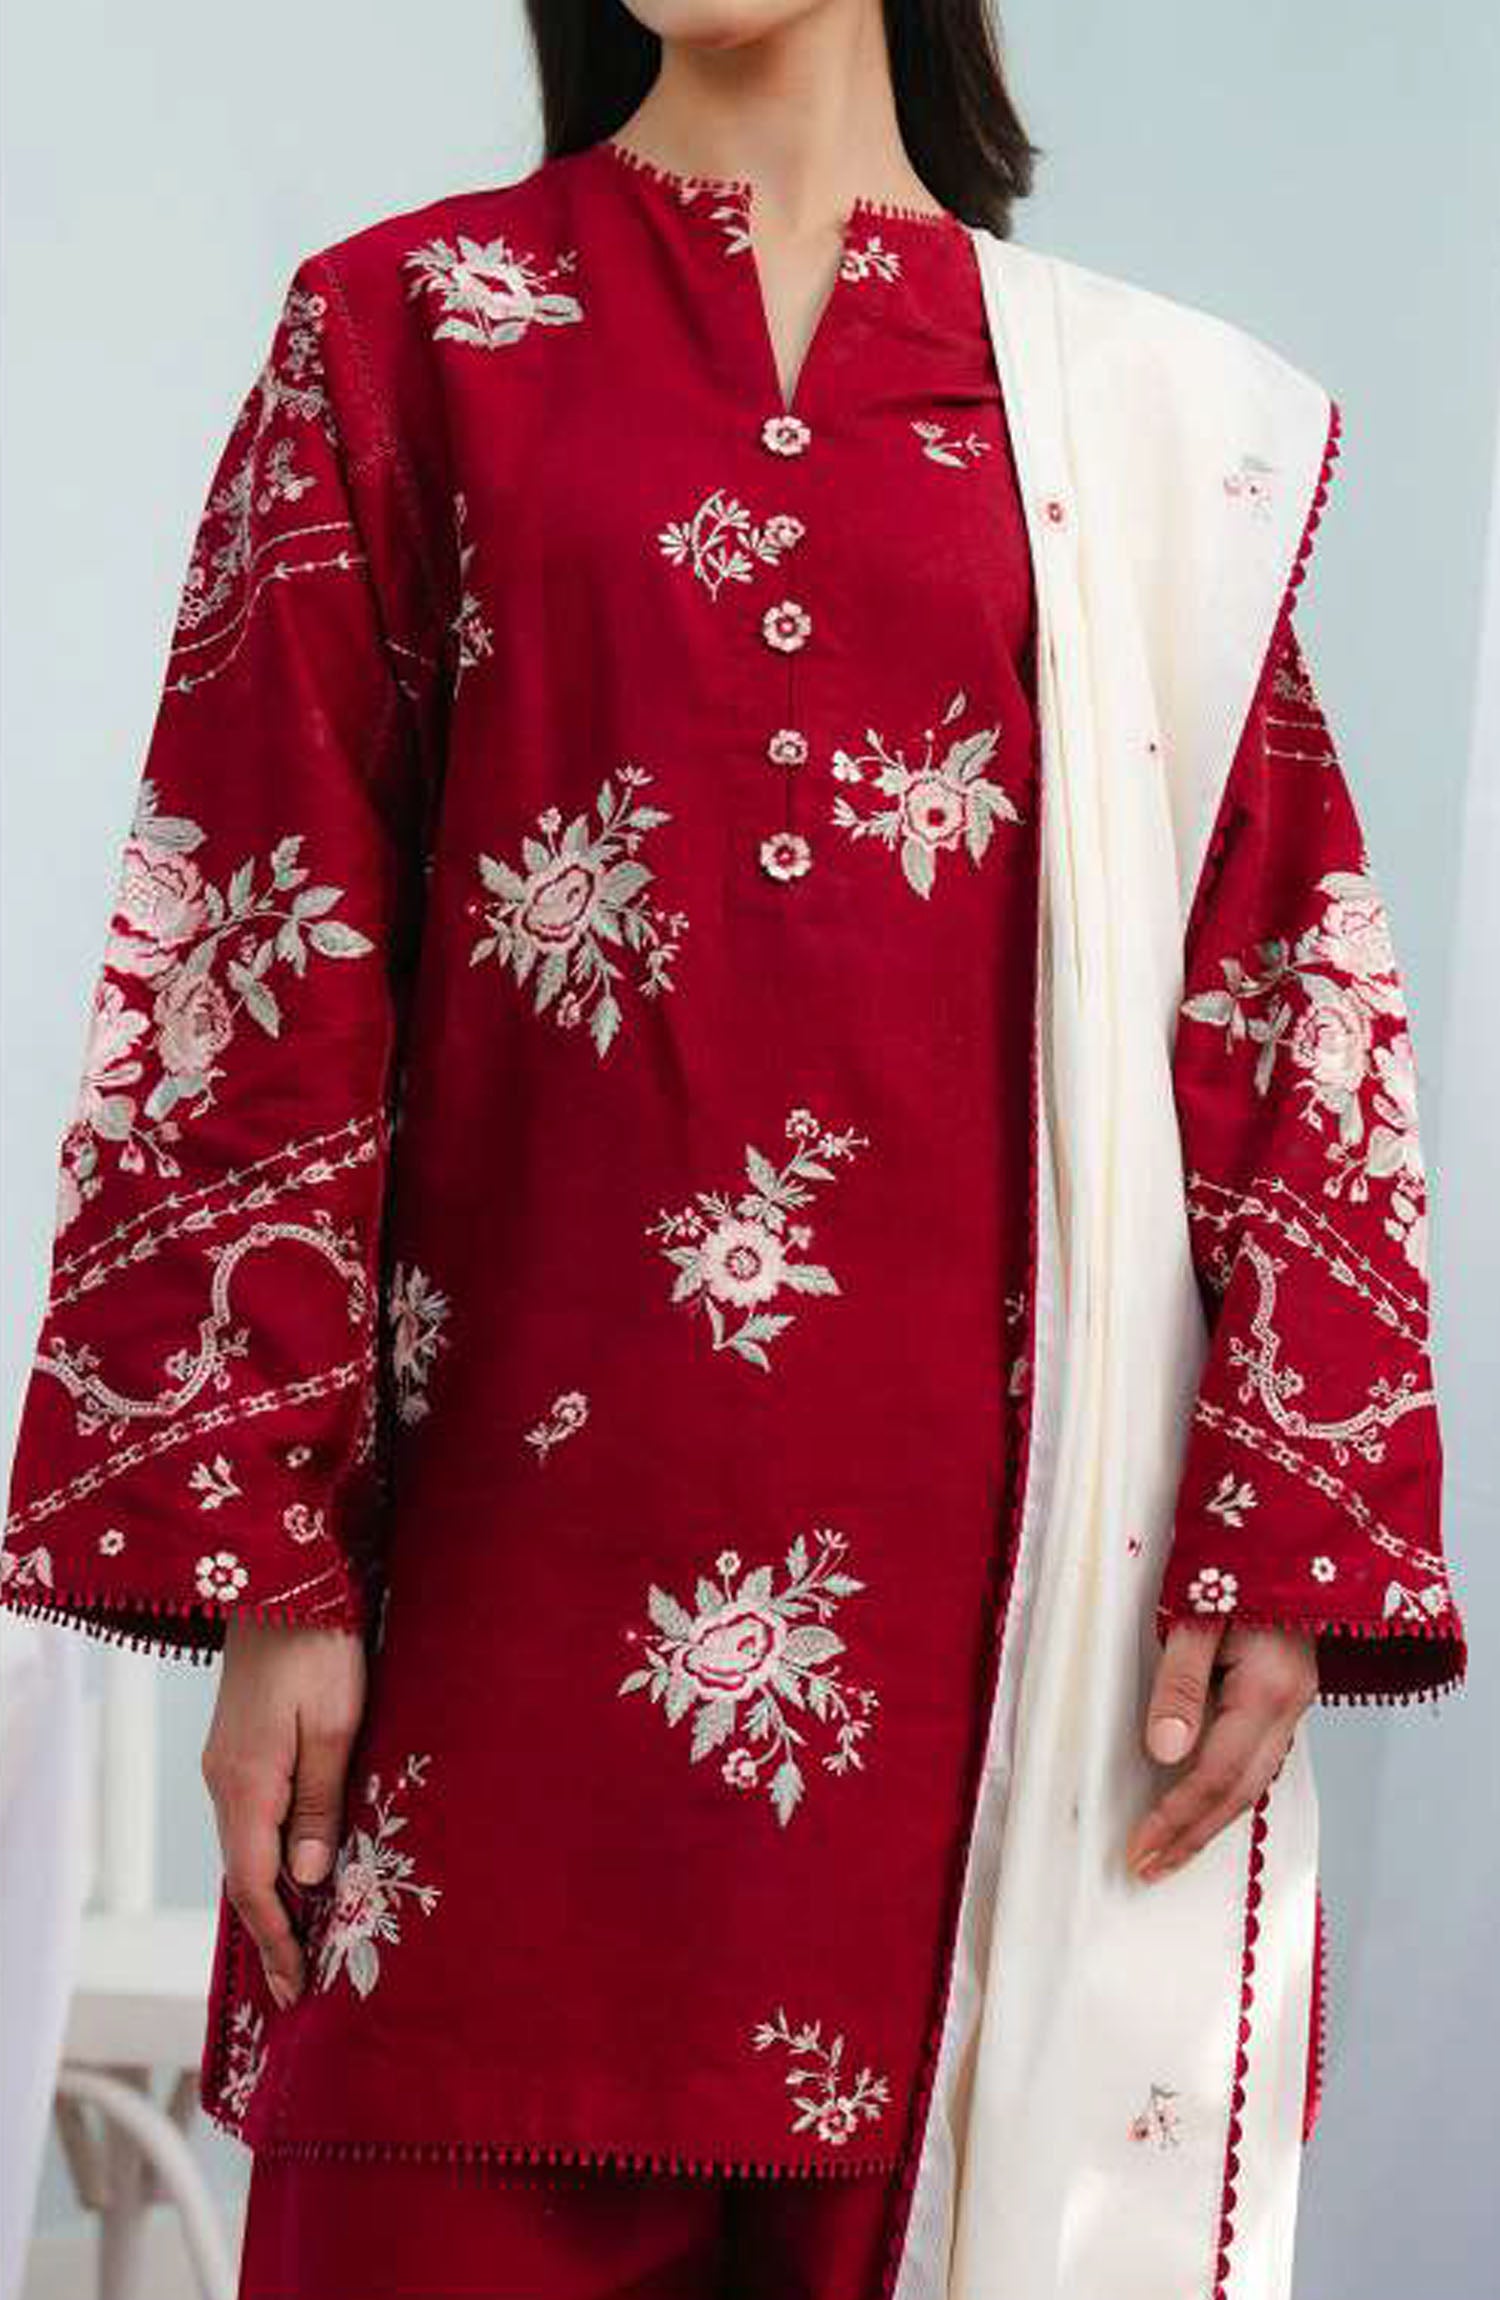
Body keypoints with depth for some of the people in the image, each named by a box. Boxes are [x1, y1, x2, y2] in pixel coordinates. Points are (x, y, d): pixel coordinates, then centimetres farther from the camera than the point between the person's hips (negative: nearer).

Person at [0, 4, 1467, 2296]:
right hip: (523, 1545, -1)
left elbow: (1282, 985, 8)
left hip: (992, 1560, 1)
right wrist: (266, 1565, -6)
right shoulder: (407, 331, 8)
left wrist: (1283, 1547, -3)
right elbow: (257, 946, 2)